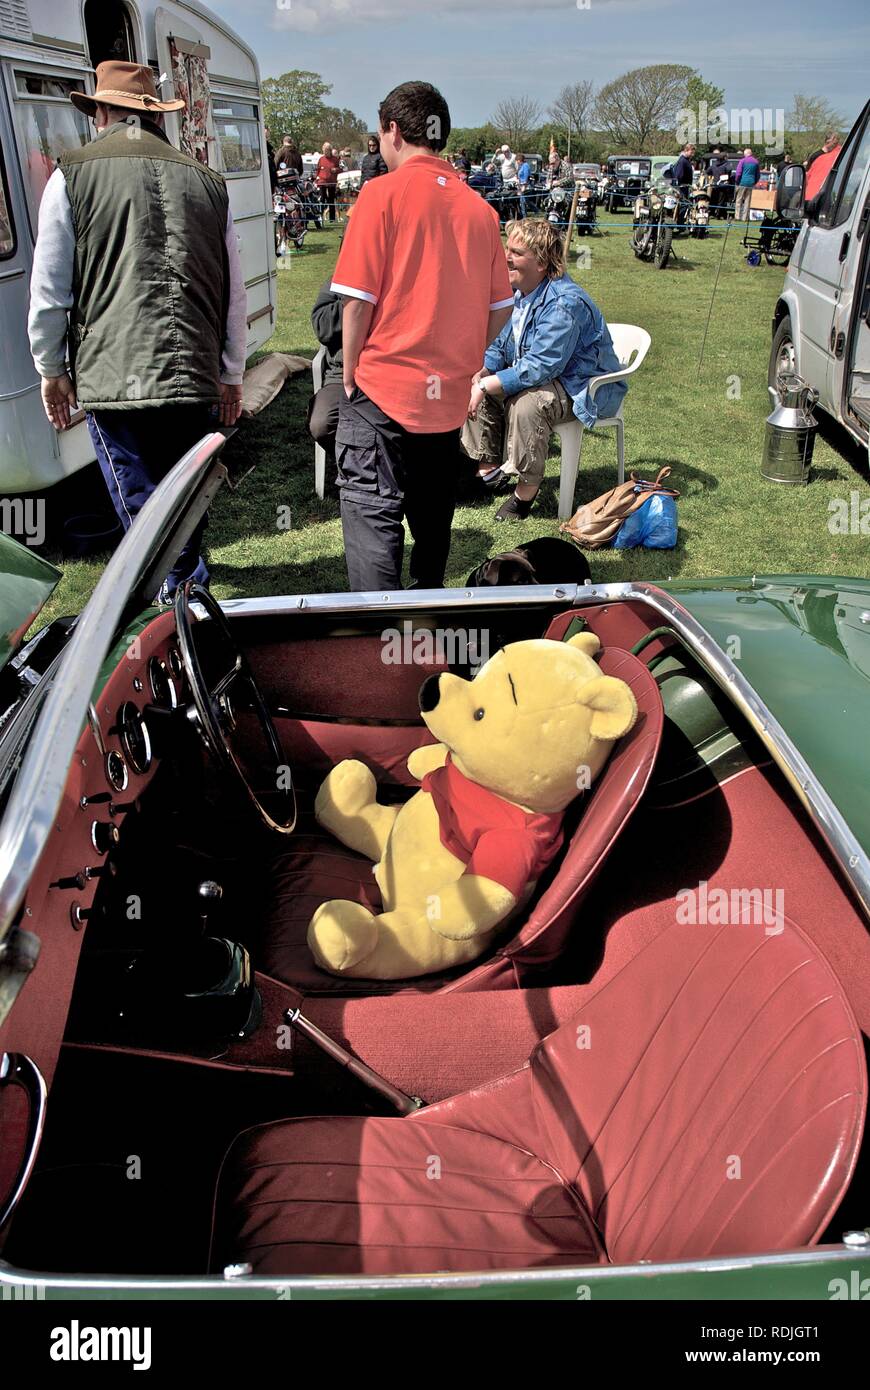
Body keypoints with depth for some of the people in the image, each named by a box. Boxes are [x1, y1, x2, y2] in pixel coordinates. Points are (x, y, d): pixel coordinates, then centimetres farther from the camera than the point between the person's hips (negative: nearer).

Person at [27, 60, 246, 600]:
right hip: (194, 373, 4)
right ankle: (186, 577, 35)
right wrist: (232, 375, 21)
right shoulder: (206, 181, 10)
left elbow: (48, 290, 2)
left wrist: (51, 369, 14)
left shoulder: (74, 174, 1)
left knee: (141, 503, 4)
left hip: (110, 373, -4)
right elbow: (236, 294, 13)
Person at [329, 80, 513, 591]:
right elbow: (501, 307, 9)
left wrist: (351, 374, 1)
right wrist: (459, 363, 17)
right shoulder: (478, 206, 6)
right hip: (450, 397, 6)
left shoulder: (384, 193, -8)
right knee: (433, 516, 18)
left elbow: (359, 298, -11)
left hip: (384, 388, -6)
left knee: (372, 518, -3)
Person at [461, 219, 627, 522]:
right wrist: (479, 375, -12)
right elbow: (498, 347, 9)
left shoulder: (563, 303, -27)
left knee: (526, 403, -35)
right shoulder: (516, 292, 1)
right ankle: (488, 468, 6)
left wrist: (485, 386, -31)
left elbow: (538, 368, -32)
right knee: (476, 384, -1)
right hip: (534, 375, 9)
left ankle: (526, 490, -19)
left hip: (584, 389, -9)